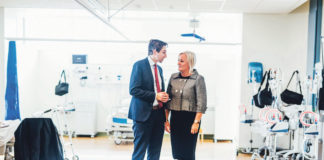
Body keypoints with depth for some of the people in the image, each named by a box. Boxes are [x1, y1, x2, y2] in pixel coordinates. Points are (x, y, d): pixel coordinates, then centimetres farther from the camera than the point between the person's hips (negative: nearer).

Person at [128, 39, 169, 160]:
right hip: (144, 114, -7)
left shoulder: (159, 68, 15)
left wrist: (163, 97, 5)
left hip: (158, 113, 7)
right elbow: (133, 90, -15)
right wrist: (155, 96, -18)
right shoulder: (139, 65, -8)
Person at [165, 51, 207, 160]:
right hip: (175, 118, 5)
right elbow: (167, 100, 11)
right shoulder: (173, 77, 8)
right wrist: (166, 120, 7)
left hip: (190, 118, -5)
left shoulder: (198, 79, -6)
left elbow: (202, 103, -9)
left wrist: (196, 122, -14)